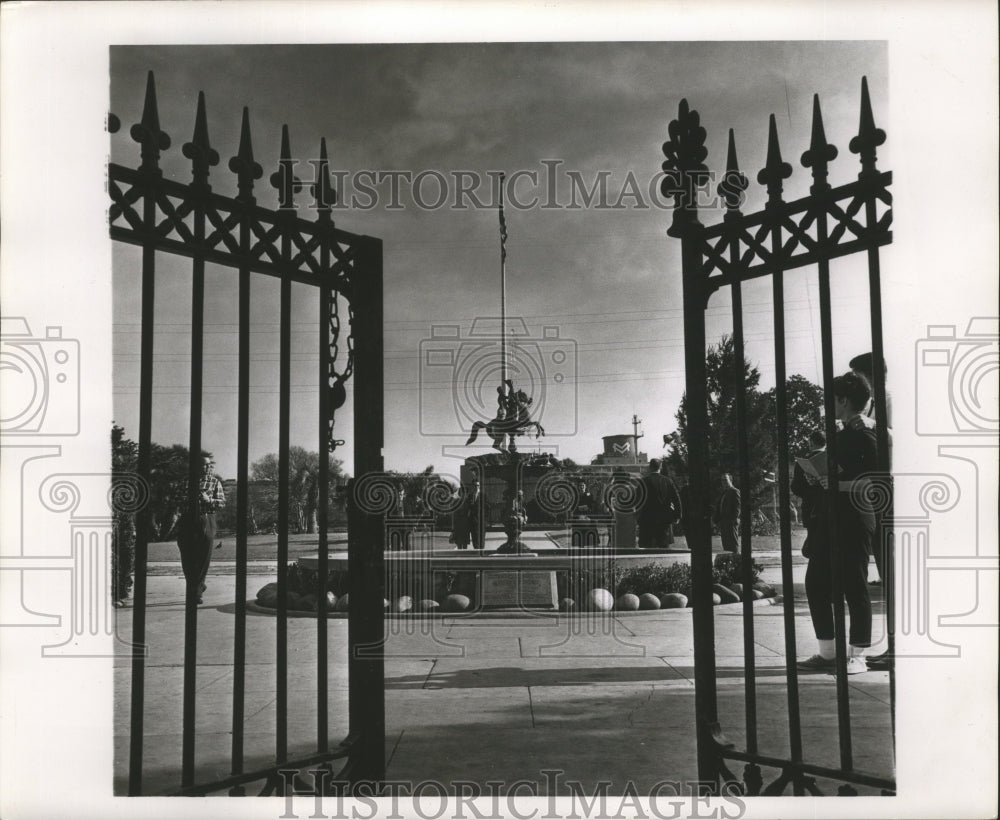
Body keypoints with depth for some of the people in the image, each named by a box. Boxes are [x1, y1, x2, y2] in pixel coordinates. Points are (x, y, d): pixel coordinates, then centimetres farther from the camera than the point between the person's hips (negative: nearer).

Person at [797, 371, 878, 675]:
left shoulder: (863, 435, -11)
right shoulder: (841, 435, 16)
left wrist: (840, 484, -22)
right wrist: (820, 476, 9)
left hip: (854, 521, -10)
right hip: (831, 521, 10)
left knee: (854, 587, -2)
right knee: (815, 582, 9)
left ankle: (858, 657, 8)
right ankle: (828, 653, 18)